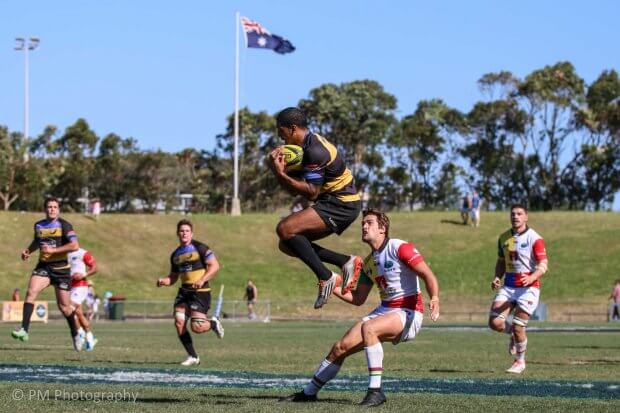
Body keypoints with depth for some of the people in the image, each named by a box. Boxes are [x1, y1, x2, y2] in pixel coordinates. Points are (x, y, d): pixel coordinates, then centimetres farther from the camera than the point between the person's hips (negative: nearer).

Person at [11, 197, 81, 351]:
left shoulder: (64, 225, -7)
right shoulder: (38, 225, 8)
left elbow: (74, 245, -16)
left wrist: (53, 250, -21)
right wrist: (28, 250, 9)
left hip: (61, 269, -3)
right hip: (43, 267, 3)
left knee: (64, 306, 3)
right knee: (31, 292, -23)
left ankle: (75, 335, 27)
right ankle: (24, 330, -27)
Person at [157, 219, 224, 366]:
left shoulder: (200, 248, -6)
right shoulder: (175, 255, 13)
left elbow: (214, 265, -10)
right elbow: (174, 276, 21)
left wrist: (202, 280, -22)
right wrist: (164, 281, -1)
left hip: (200, 292, -6)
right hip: (184, 291, 6)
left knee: (197, 327, -15)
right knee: (179, 322, -10)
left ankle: (213, 323, 21)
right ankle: (193, 357, 2)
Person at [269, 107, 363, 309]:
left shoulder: (315, 151, -21)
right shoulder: (309, 142, 11)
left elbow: (311, 192, -24)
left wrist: (281, 174, -25)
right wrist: (281, 168, -5)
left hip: (342, 204, -11)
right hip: (337, 203, 11)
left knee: (285, 229, -23)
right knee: (287, 244, 8)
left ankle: (326, 277, -17)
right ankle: (346, 262, 10)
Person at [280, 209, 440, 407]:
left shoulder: (399, 248, -11)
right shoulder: (369, 262, 14)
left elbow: (428, 275, -17)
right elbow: (358, 298, 18)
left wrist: (434, 298, -34)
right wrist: (334, 289, 3)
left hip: (408, 314, -8)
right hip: (384, 311, 8)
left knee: (368, 328, -36)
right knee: (341, 347, 1)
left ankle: (375, 391, -33)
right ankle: (308, 392, 17)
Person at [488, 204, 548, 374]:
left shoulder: (534, 239, -8)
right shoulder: (504, 238, 10)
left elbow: (543, 265, -13)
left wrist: (531, 278, -32)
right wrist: (497, 277, 2)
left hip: (529, 288, -5)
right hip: (508, 286, 5)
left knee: (518, 327, -9)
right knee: (495, 323, -9)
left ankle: (520, 361, 15)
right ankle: (513, 333, 26)